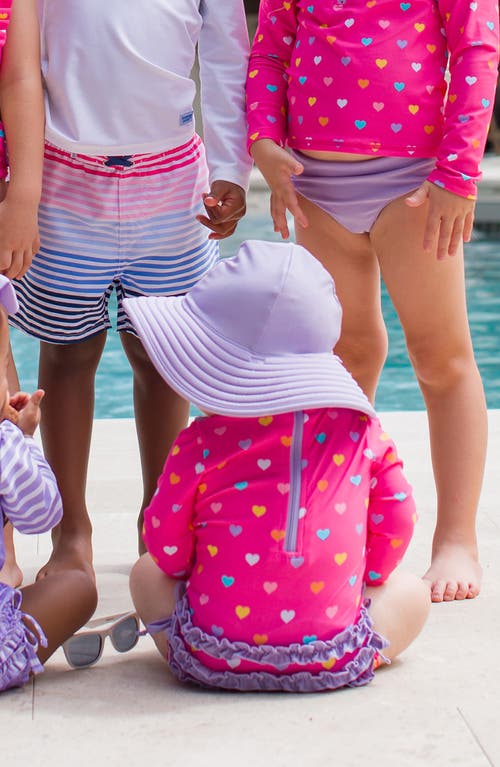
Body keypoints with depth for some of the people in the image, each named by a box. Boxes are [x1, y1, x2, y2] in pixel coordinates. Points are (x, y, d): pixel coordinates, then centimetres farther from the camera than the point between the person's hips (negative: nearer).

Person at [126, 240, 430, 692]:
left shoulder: (202, 445, -6)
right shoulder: (358, 429, 1)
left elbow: (167, 549, 1)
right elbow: (397, 522, 10)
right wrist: (363, 581, 28)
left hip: (217, 659, 0)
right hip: (334, 661, 1)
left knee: (147, 572, 27)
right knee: (411, 592, 25)